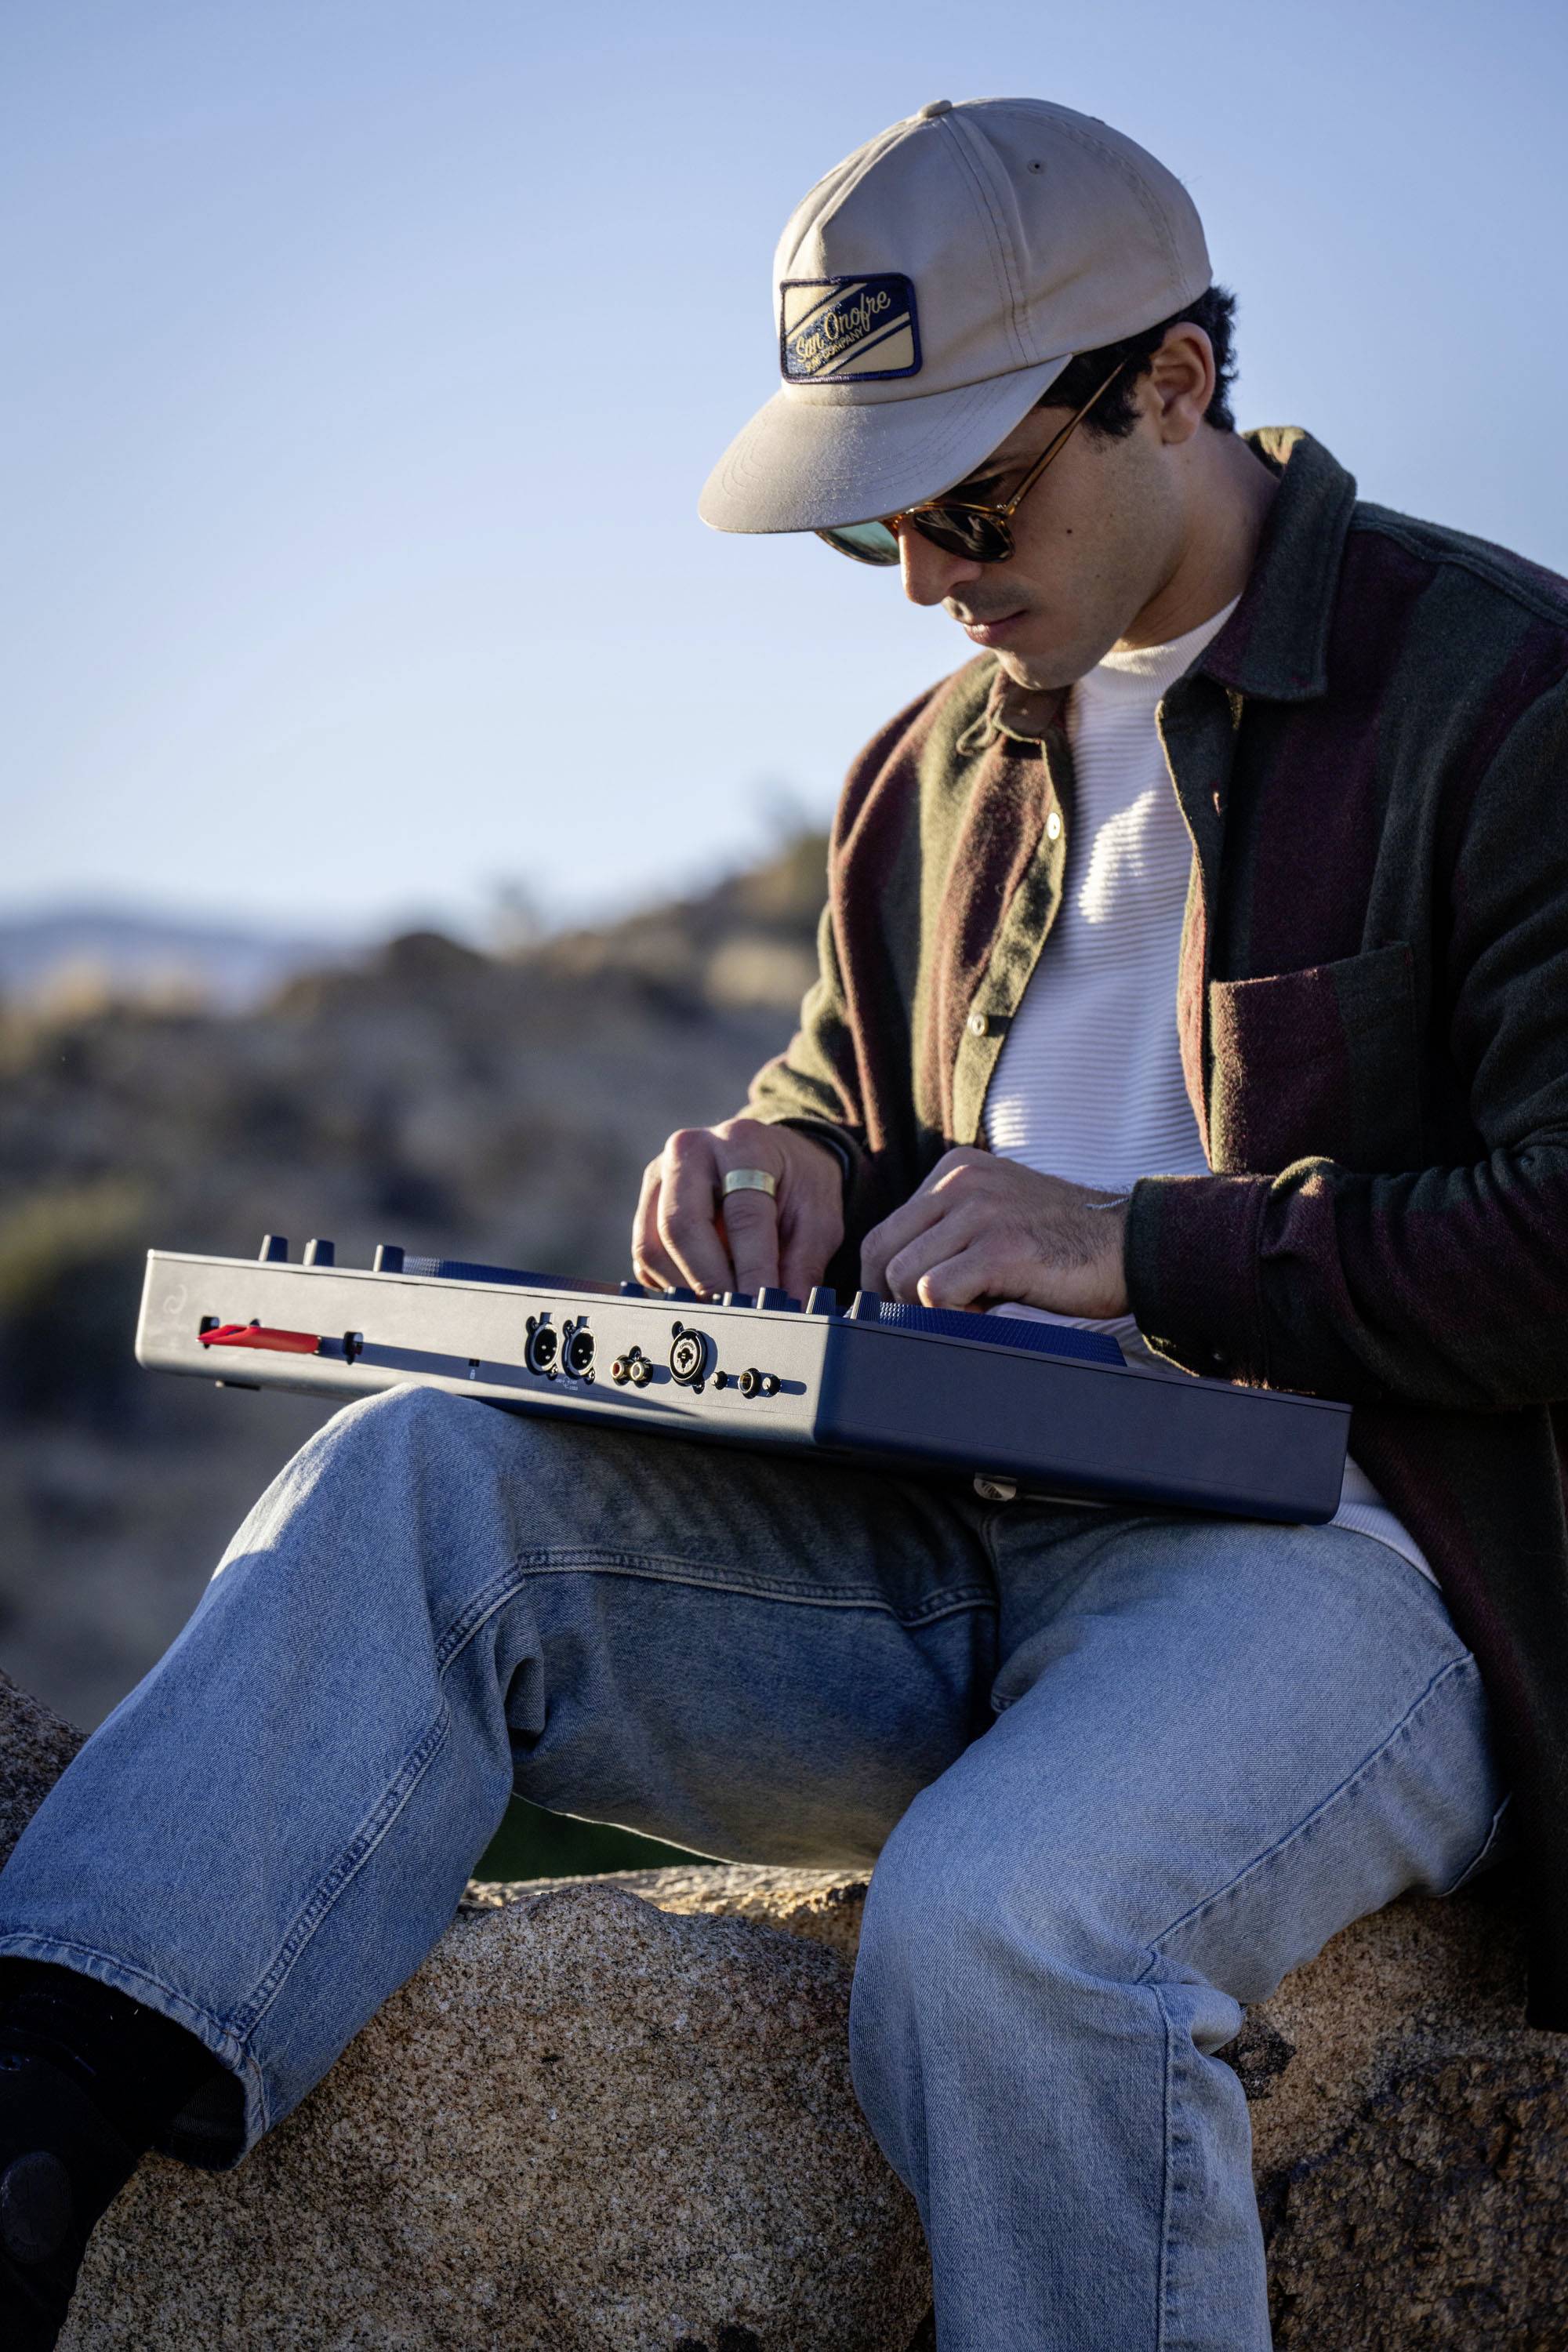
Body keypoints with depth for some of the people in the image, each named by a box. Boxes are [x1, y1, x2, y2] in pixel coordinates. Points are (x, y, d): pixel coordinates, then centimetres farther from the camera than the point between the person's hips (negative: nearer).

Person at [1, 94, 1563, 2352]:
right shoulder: (940, 766, 20)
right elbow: (853, 1109, 30)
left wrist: (1147, 1246, -16)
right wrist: (782, 1167, 4)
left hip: (1336, 1549, -6)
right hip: (944, 1534, 7)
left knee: (999, 1920, -38)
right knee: (415, 1476, -18)